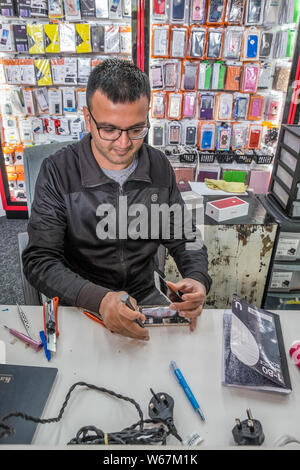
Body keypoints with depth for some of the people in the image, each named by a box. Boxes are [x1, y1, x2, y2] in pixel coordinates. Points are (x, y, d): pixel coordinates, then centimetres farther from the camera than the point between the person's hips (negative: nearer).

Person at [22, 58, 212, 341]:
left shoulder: (160, 167, -2)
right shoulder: (58, 172, -13)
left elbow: (184, 238, 4)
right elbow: (39, 261, -15)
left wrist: (197, 279, -18)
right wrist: (99, 299, -33)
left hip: (146, 298, 4)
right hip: (81, 307, -3)